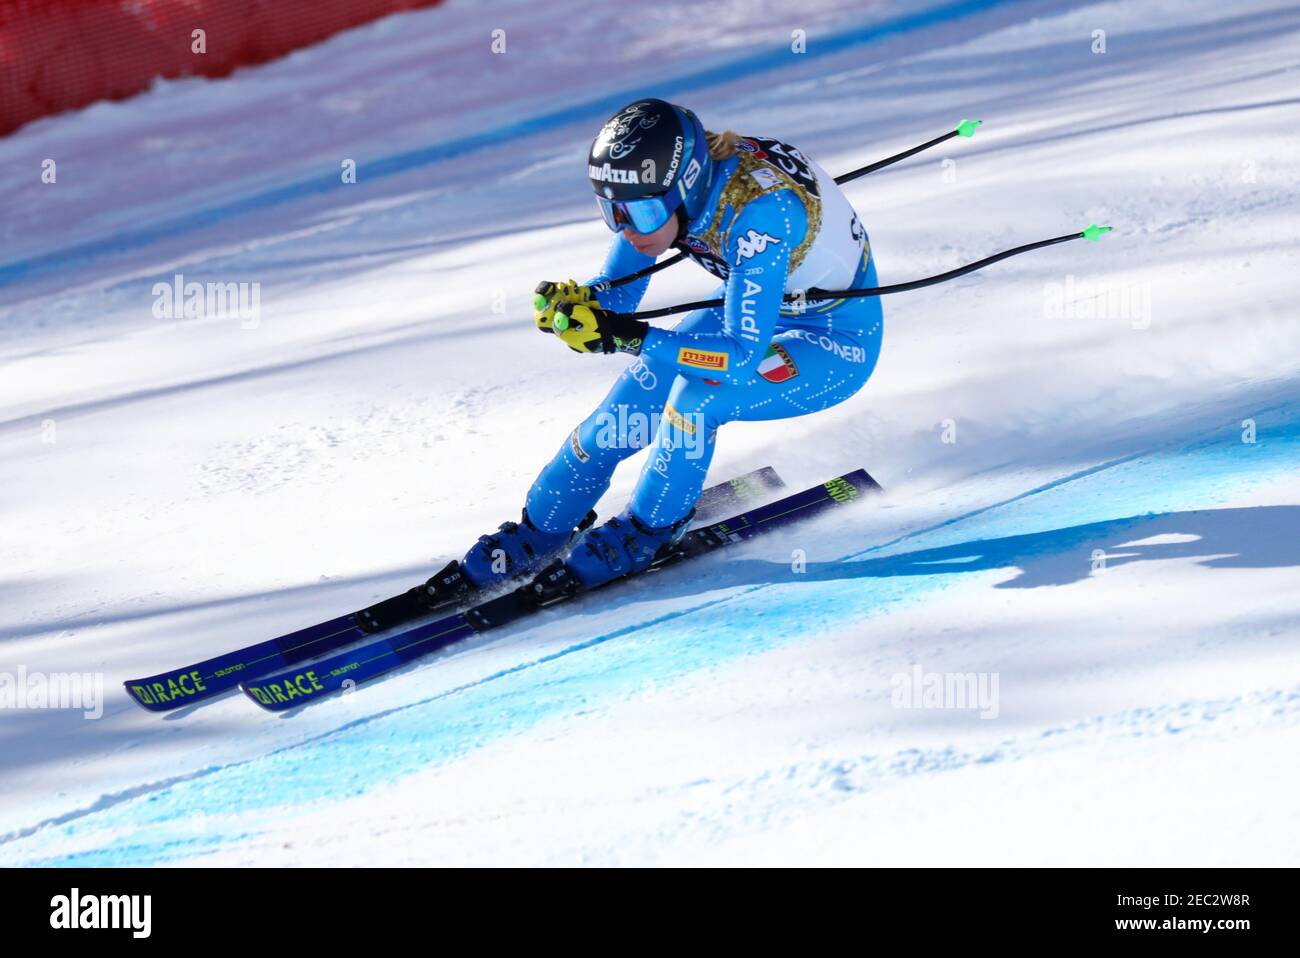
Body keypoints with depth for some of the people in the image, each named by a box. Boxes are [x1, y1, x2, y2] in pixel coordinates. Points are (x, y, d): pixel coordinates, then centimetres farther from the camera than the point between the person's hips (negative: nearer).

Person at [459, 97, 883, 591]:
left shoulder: (759, 210, -38)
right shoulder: (659, 187, -18)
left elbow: (743, 357, -40)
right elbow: (613, 297, -8)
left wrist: (627, 337, -46)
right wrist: (572, 301, -30)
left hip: (836, 343, -6)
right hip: (759, 313, 7)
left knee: (695, 395, -27)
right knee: (630, 405, -7)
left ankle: (648, 529, -3)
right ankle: (540, 531, 13)